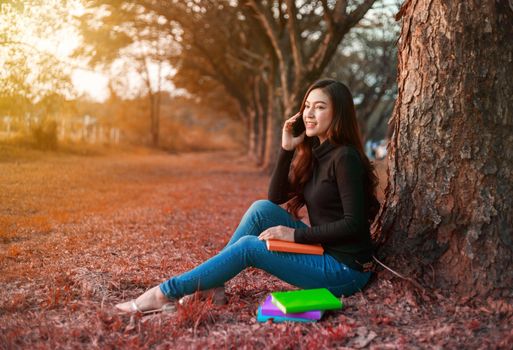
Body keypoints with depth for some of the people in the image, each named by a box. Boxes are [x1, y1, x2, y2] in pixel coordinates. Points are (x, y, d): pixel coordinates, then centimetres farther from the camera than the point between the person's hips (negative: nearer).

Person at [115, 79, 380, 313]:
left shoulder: (345, 157, -17)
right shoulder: (313, 151, 9)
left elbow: (354, 224, -21)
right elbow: (276, 198, 7)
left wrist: (296, 234, -19)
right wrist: (286, 150, -3)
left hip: (346, 270, -7)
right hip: (323, 254, 7)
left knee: (249, 246, -16)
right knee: (262, 208, -8)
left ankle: (167, 292, -8)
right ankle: (212, 285, -4)